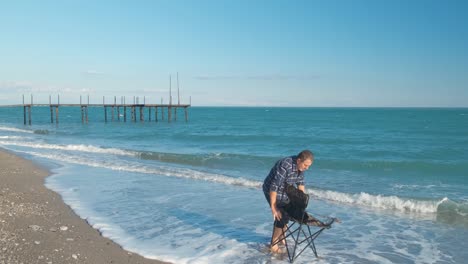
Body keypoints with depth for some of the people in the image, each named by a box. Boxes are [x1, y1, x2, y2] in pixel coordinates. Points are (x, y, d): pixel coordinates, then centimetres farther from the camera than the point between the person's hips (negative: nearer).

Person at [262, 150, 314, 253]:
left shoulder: (300, 166, -9)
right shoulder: (285, 166, -35)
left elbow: (300, 183, 6)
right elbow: (274, 187, -33)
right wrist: (273, 208, -31)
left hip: (285, 192, 8)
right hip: (272, 192, -8)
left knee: (287, 214, 17)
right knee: (281, 217, -13)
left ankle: (281, 237, 39)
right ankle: (274, 245, 1)